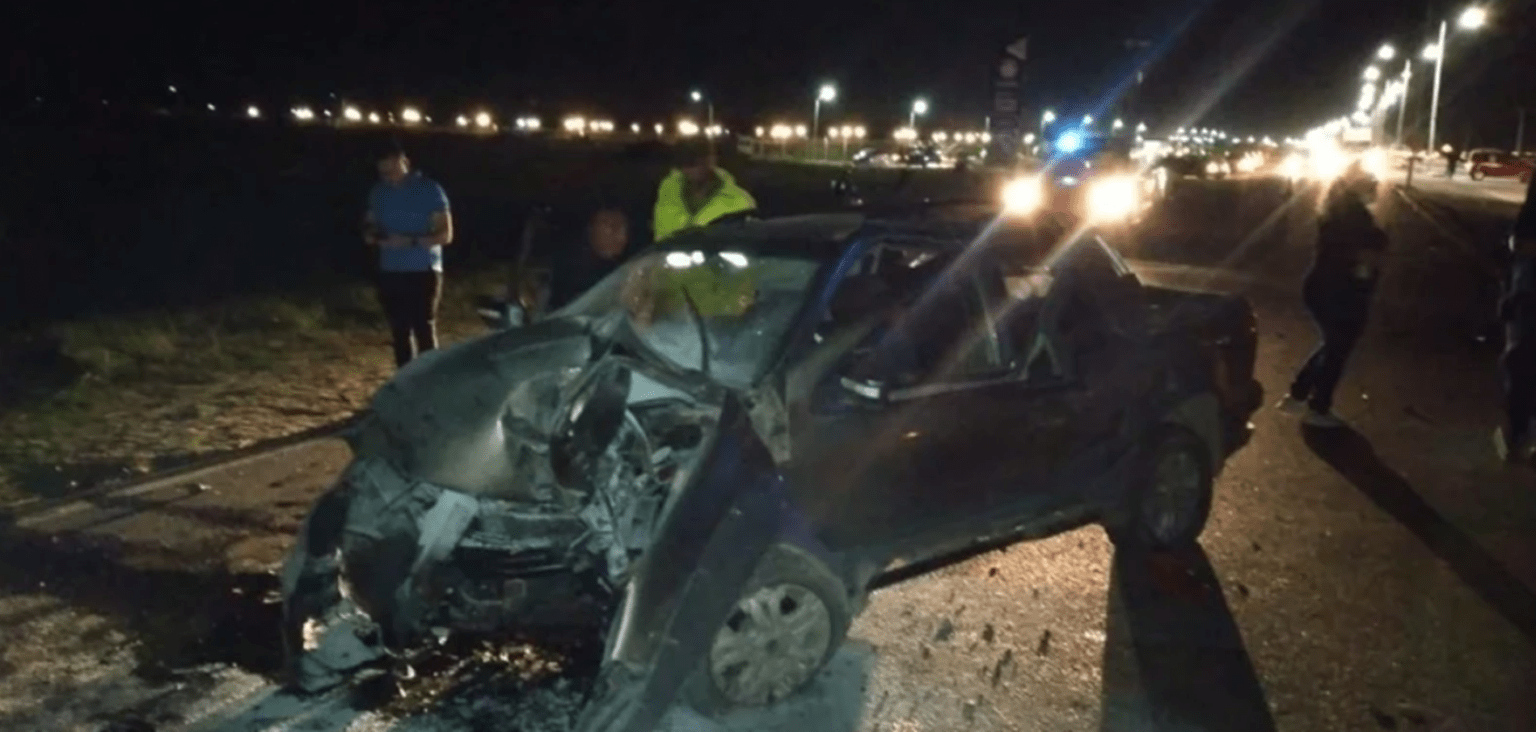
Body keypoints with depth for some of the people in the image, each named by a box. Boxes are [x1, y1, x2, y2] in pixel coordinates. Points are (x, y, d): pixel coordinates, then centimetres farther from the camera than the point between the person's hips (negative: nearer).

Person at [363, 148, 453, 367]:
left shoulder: (430, 190, -7)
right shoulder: (379, 192, 8)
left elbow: (445, 234, -9)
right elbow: (369, 225, 16)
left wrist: (411, 241, -22)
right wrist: (374, 236, -9)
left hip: (423, 272, -5)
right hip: (390, 272, 5)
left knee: (424, 330, -8)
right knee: (399, 331, 9)